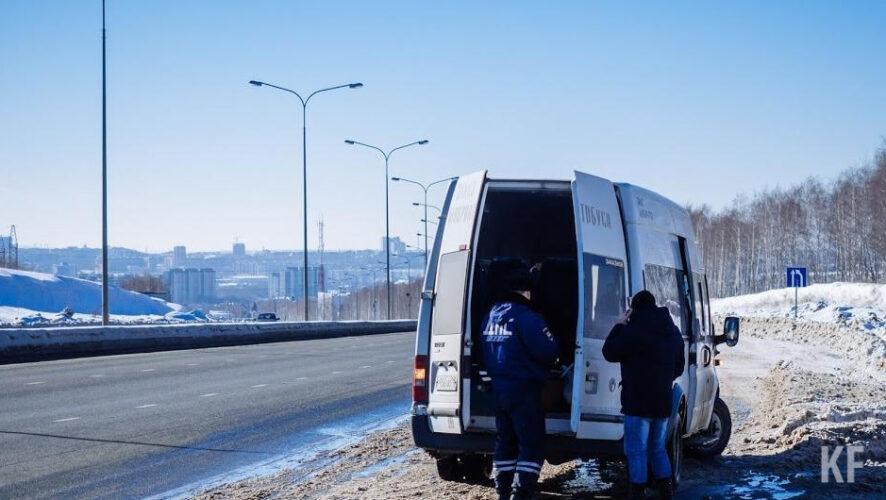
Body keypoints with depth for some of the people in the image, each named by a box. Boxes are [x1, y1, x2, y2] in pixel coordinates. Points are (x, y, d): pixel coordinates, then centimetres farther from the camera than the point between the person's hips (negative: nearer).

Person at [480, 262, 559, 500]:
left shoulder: (490, 317, 10)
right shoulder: (526, 318, -16)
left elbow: (485, 353, 17)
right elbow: (548, 351, -18)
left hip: (498, 389, 8)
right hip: (524, 391, -8)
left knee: (505, 442, 17)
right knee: (532, 445, -4)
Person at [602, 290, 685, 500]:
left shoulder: (634, 330, -15)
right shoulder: (673, 331, 13)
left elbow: (610, 353, -7)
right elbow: (678, 367, 22)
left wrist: (619, 325, 1)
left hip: (638, 402, -8)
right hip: (663, 402, 8)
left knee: (636, 451, -3)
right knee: (658, 448, 19)